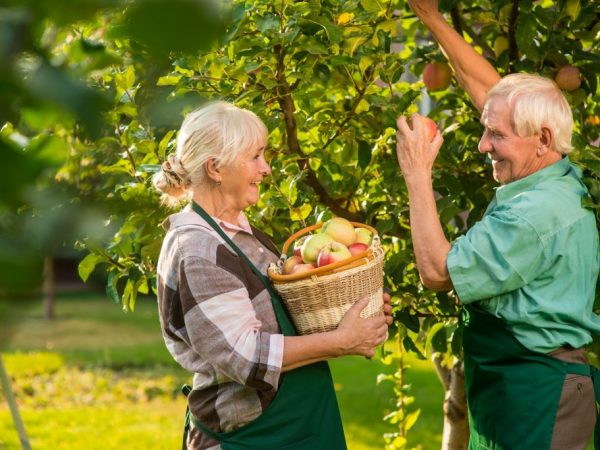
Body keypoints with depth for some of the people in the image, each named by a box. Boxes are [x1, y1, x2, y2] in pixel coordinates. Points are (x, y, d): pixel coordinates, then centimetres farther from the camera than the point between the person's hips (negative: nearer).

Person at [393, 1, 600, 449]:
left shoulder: (536, 213, -24)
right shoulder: (556, 178, 3)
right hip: (511, 383, 9)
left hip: (534, 398, -9)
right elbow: (486, 87, 12)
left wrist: (417, 175, -16)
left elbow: (438, 272, -22)